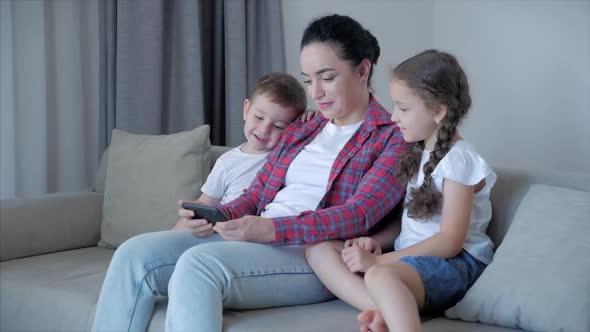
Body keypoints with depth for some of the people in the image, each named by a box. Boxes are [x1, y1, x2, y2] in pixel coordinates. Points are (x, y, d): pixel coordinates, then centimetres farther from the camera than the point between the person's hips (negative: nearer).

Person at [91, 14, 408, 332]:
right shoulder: (299, 132, 23)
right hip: (254, 241, 7)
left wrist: (272, 229, -26)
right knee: (135, 254, -14)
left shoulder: (394, 137, 1)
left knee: (198, 264, -33)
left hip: (317, 255, -7)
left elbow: (359, 214, -13)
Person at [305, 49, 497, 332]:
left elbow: (450, 242, -16)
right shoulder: (418, 153, 17)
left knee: (380, 275, -41)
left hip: (454, 261, -10)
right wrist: (377, 242, 0)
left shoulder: (457, 160, -10)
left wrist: (378, 260, -17)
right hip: (410, 255, 10)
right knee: (319, 249, -8)